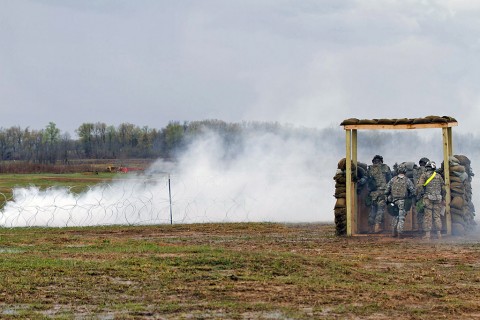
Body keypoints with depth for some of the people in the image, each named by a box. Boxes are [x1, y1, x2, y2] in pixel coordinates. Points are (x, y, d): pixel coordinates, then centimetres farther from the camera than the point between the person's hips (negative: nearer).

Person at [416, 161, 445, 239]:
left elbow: (419, 186, -9)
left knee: (428, 216, -2)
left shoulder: (424, 175, 1)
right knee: (437, 216, 8)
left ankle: (427, 234, -6)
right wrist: (443, 199, 22)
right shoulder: (439, 176, 13)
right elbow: (443, 188, 14)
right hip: (438, 199, 3)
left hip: (428, 198, -3)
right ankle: (439, 233, 5)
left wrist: (418, 196, 1)